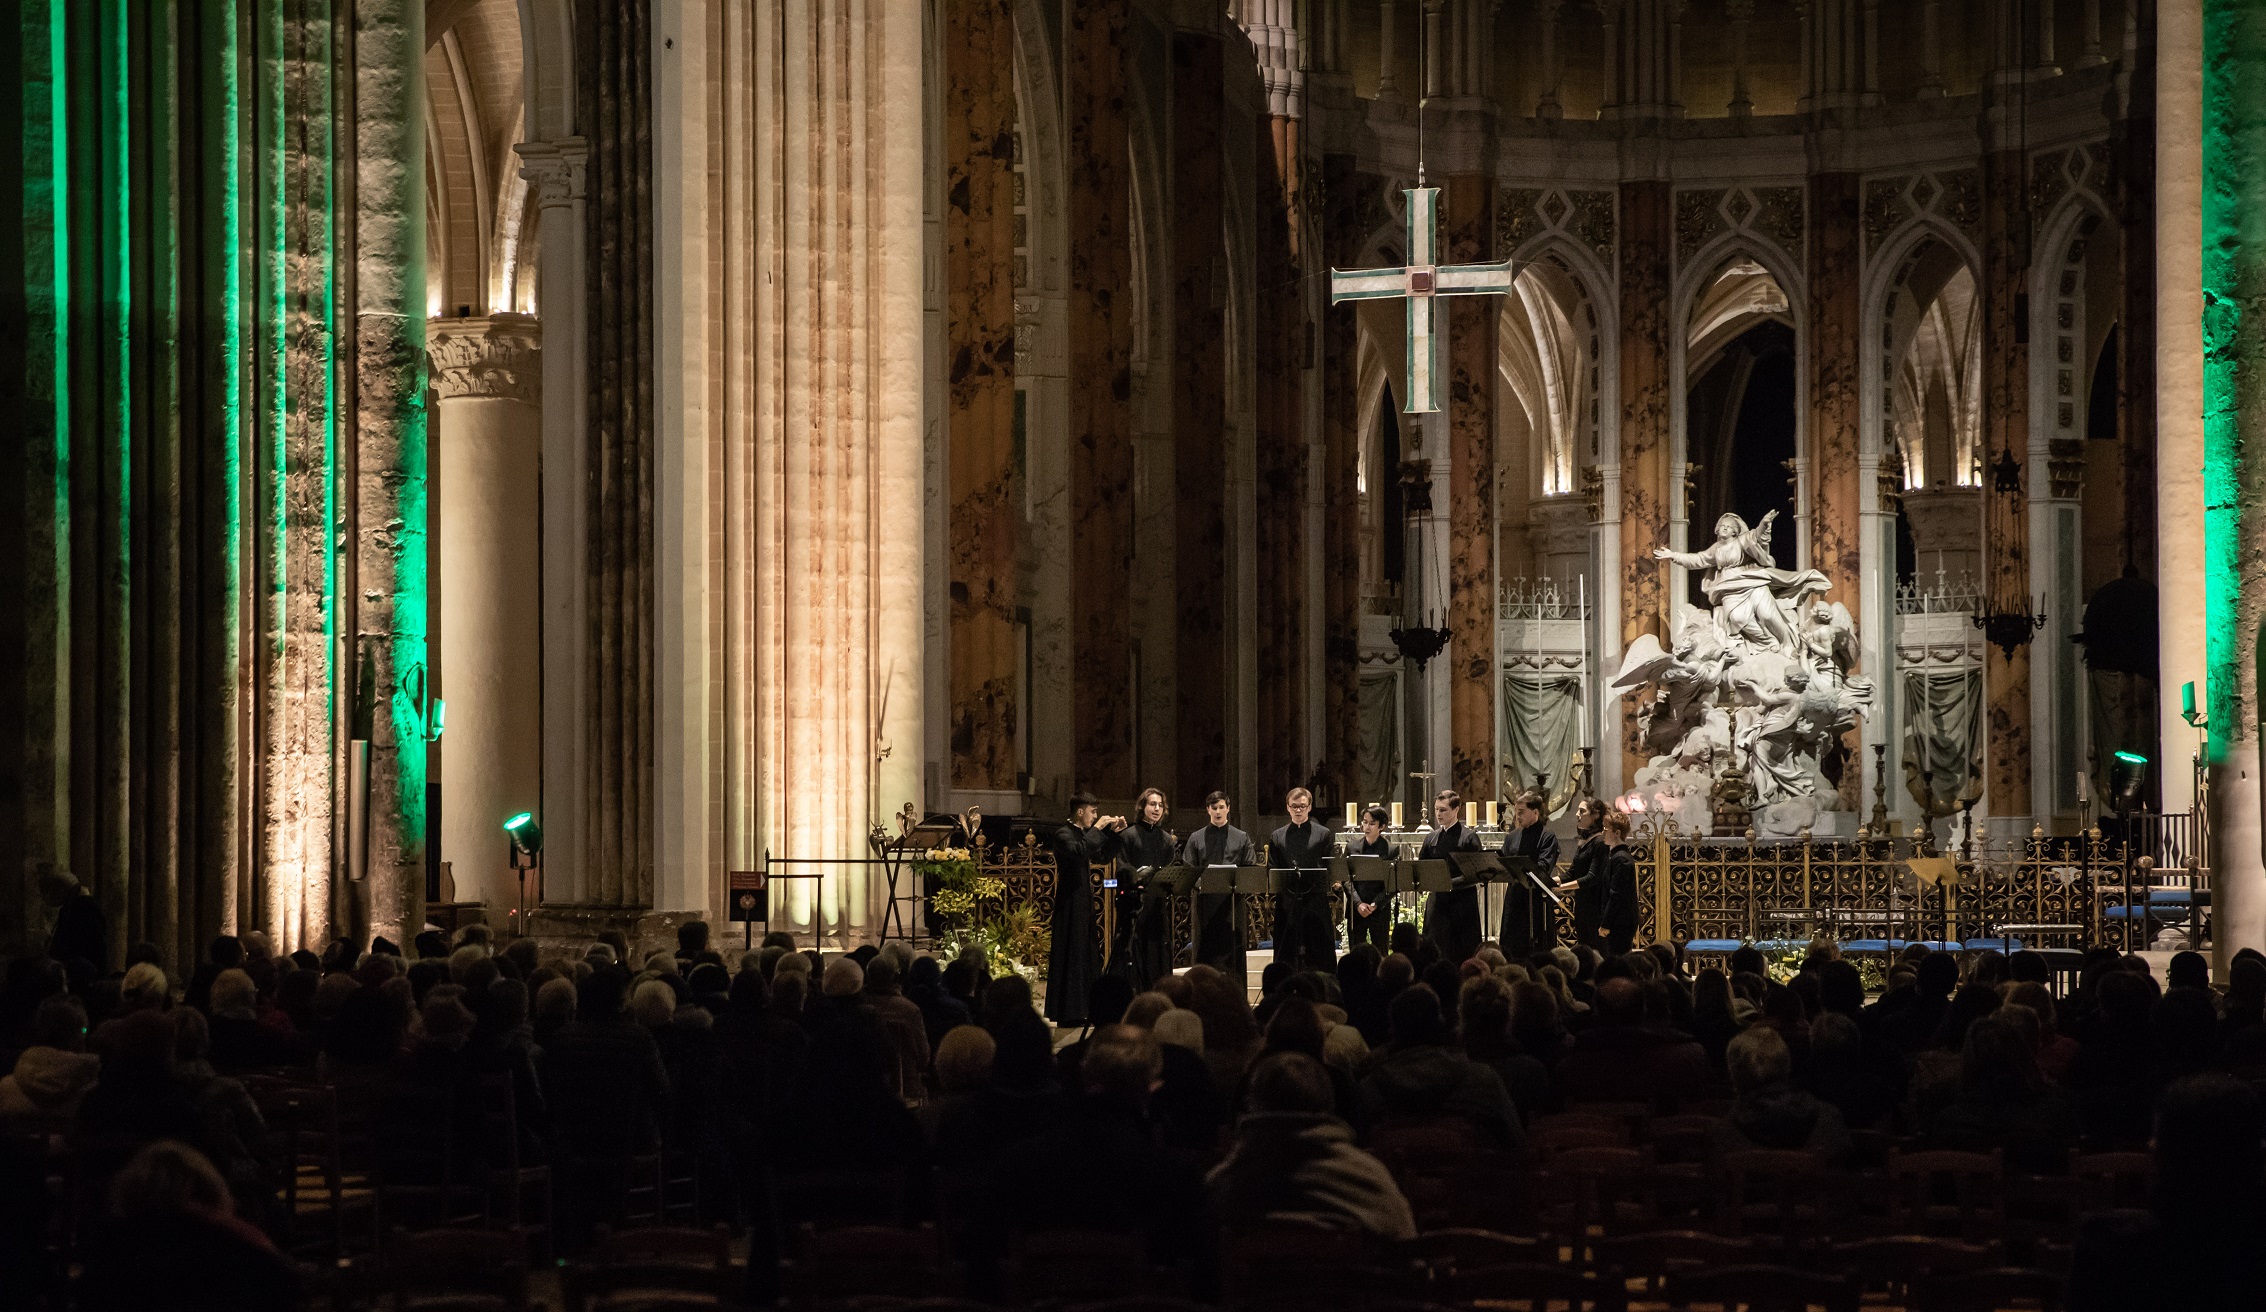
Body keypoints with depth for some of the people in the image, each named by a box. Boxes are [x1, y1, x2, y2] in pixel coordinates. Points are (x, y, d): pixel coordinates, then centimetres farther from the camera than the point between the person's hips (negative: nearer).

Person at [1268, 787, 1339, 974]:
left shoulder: (1324, 834, 8)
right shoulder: (1278, 837, 13)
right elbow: (1271, 869, 10)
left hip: (1316, 900, -2)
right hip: (1287, 901, 2)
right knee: (1287, 954, 1)